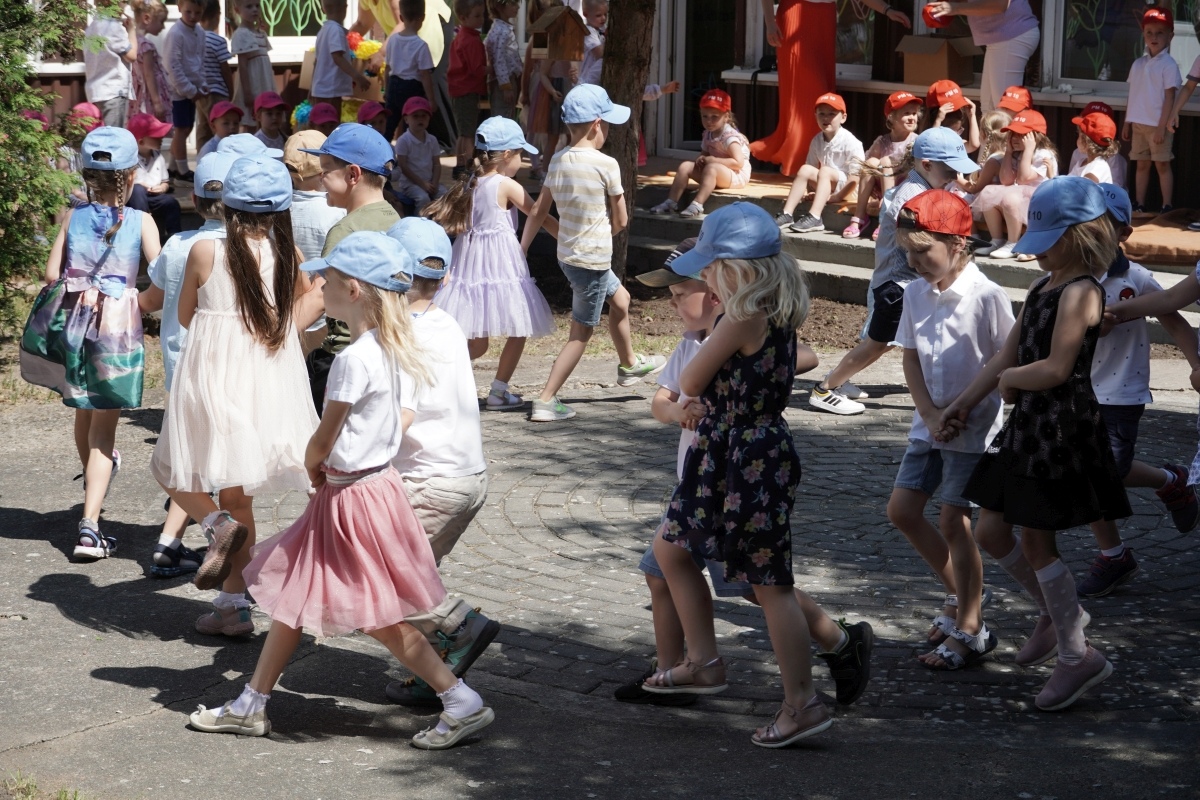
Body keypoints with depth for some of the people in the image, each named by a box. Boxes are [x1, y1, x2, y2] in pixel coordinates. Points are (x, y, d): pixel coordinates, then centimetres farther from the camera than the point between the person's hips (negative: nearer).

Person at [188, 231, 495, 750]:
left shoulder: (354, 359, -24)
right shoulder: (387, 349, 3)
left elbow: (321, 442, -16)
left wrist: (313, 469, 4)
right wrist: (325, 471, 5)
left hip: (353, 495, -10)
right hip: (365, 485, 10)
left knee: (379, 620, 0)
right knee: (293, 595, 17)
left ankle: (464, 704, 6)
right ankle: (251, 706, 27)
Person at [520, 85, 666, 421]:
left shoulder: (557, 160, 1)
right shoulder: (606, 165, -17)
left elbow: (538, 211, 5)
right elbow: (621, 220, -9)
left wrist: (520, 251, 10)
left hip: (567, 254, 8)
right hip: (593, 258, -8)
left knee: (620, 298, 29)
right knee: (581, 332, 2)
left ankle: (629, 364, 48)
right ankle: (546, 400, -2)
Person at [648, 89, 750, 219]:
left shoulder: (730, 136, -18)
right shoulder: (707, 135, 6)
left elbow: (738, 163, -28)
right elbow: (705, 154, 21)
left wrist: (711, 159, -25)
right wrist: (701, 160, -6)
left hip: (737, 176, -8)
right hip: (715, 176, 8)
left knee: (711, 168, -36)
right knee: (685, 166, -6)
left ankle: (697, 204, -43)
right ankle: (671, 202, -13)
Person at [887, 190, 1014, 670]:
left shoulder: (987, 298, -17)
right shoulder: (916, 294, 1)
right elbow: (911, 359, 4)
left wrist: (961, 413, -17)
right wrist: (930, 413, -9)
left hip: (975, 428, -7)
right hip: (929, 425, 7)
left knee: (953, 522, -5)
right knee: (901, 510, 8)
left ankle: (970, 629, 8)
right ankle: (959, 595, 27)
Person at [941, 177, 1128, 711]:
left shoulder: (1080, 293, -17)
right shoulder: (1042, 287, 12)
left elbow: (1056, 368, -25)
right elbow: (1009, 354, 15)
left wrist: (1010, 379, -7)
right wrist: (964, 403, 13)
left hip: (1063, 428, -9)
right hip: (1027, 425, 9)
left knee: (1036, 542, -2)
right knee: (991, 532, 12)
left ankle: (1077, 656, 11)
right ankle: (1056, 613, 32)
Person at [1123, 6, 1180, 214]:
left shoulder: (1168, 65, -8)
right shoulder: (1138, 64, 10)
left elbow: (1169, 98, -11)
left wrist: (1162, 127, -16)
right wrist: (1127, 123, 11)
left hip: (1158, 125, -6)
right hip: (1139, 124, 6)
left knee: (1162, 165, -2)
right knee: (1141, 165, 10)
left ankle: (1167, 207, 2)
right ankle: (1138, 205, 15)